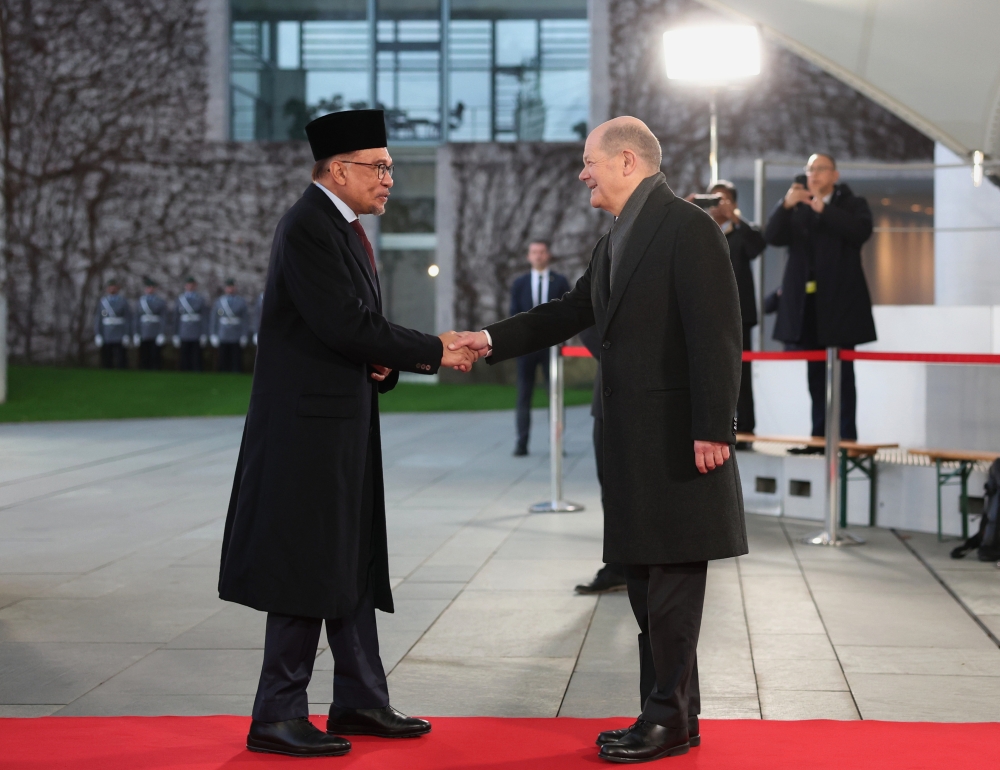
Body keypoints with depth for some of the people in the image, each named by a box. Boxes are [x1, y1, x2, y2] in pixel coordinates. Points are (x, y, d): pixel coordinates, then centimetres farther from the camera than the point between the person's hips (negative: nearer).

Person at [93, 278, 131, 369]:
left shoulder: (123, 301, 3)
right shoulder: (102, 301, 7)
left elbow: (128, 319, 1)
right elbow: (97, 319, 4)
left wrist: (126, 335, -6)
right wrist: (97, 335, -3)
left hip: (119, 338, -2)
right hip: (105, 337, 2)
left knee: (120, 361, -5)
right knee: (106, 363, 5)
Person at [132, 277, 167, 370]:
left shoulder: (161, 301, 4)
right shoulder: (140, 302, 12)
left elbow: (163, 319, -1)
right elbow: (135, 319, 10)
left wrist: (162, 334, -10)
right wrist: (135, 335, 1)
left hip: (156, 337, -2)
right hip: (143, 337, 2)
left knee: (155, 358, -3)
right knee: (144, 359, 1)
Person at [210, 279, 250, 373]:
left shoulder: (241, 302, 5)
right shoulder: (219, 302, 8)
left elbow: (246, 320, 2)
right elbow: (213, 319, 8)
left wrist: (245, 336, -4)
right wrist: (213, 336, 1)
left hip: (237, 339, -1)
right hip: (222, 339, 1)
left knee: (237, 364, -1)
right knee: (223, 365, 2)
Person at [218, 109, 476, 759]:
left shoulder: (343, 227, 16)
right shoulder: (308, 228, -15)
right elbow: (345, 325, -22)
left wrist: (383, 362, -2)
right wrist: (433, 352, -14)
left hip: (343, 422, 10)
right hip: (308, 424, -10)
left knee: (352, 565, 13)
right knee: (306, 565, -5)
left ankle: (360, 700, 22)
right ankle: (277, 717, 2)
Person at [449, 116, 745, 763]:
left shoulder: (688, 226, -12)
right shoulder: (619, 240, 17)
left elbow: (716, 333, -18)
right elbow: (572, 312, 21)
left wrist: (713, 430, -22)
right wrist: (491, 340, 12)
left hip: (678, 438, -10)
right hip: (633, 441, 10)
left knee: (671, 579, -3)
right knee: (646, 579, 13)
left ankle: (670, 720, 4)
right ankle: (669, 713, 21)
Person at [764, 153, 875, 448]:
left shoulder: (852, 204, 6)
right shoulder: (795, 207, 15)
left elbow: (862, 230, -14)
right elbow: (773, 237, 0)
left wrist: (823, 209, -20)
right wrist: (785, 206, -16)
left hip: (838, 302, -4)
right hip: (805, 302, 4)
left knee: (841, 374, -5)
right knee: (815, 373, 7)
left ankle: (845, 439, -5)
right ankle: (820, 437, 10)